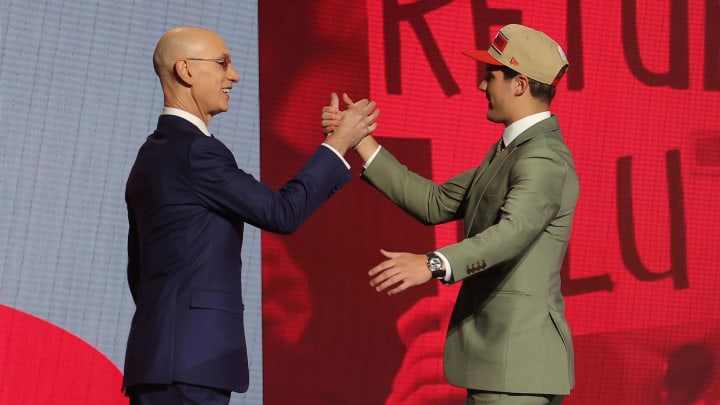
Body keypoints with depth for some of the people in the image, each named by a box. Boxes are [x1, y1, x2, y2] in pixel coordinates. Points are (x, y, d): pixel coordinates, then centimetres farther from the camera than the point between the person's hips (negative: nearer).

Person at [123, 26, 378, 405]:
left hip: (158, 357, 10)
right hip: (188, 361, -10)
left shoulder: (153, 154, 18)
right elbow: (281, 212, -10)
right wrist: (338, 143, -1)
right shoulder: (195, 151, -12)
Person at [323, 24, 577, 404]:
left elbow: (510, 233, -34)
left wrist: (431, 264, -48)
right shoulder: (508, 151, 17)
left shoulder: (545, 160, -17)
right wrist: (361, 141, 10)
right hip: (503, 357, 10)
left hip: (515, 363, -10)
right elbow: (436, 204, 15)